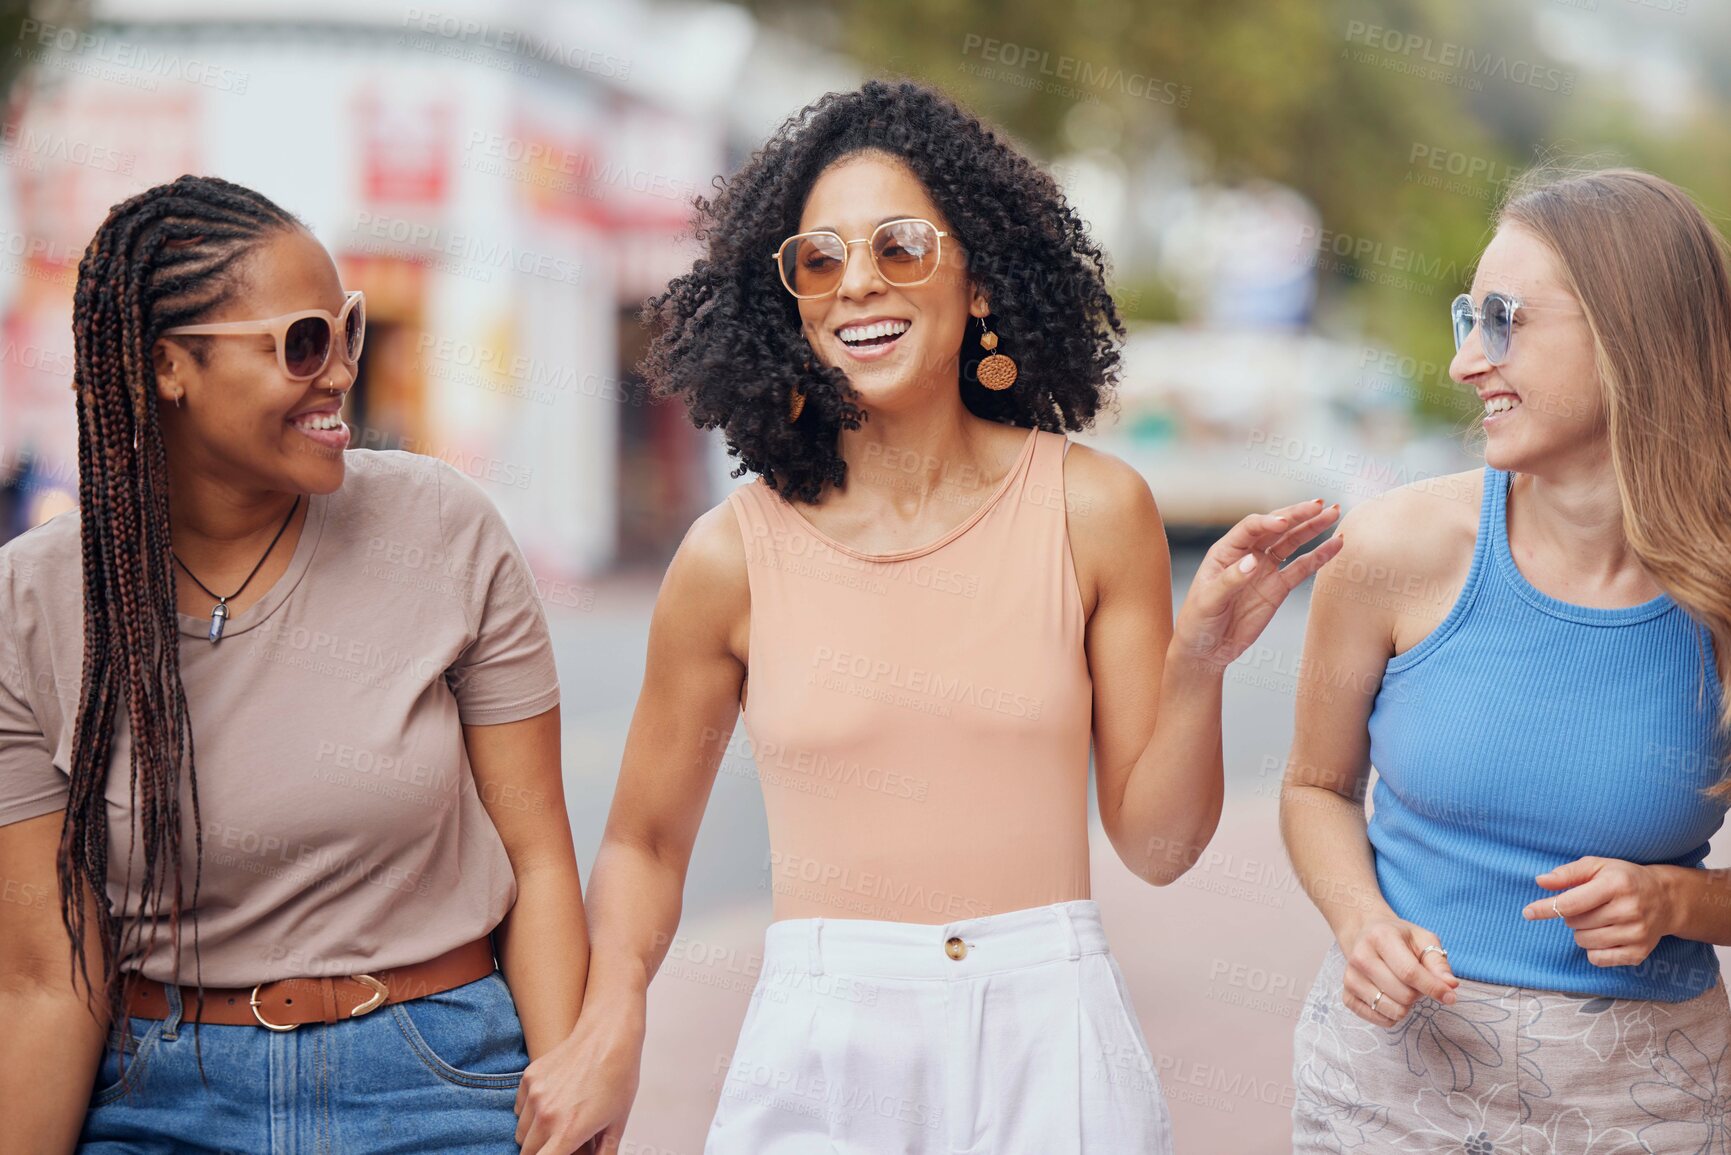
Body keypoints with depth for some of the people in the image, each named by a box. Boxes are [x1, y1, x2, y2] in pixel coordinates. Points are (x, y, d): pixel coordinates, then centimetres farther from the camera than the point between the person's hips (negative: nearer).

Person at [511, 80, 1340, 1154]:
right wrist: (612, 1019, -10)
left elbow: (1155, 842, 0)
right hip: (819, 1054, 0)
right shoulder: (736, 554, -5)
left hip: (1051, 1037, 0)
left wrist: (1198, 664, -16)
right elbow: (646, 841, 7)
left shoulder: (1095, 510, -4)